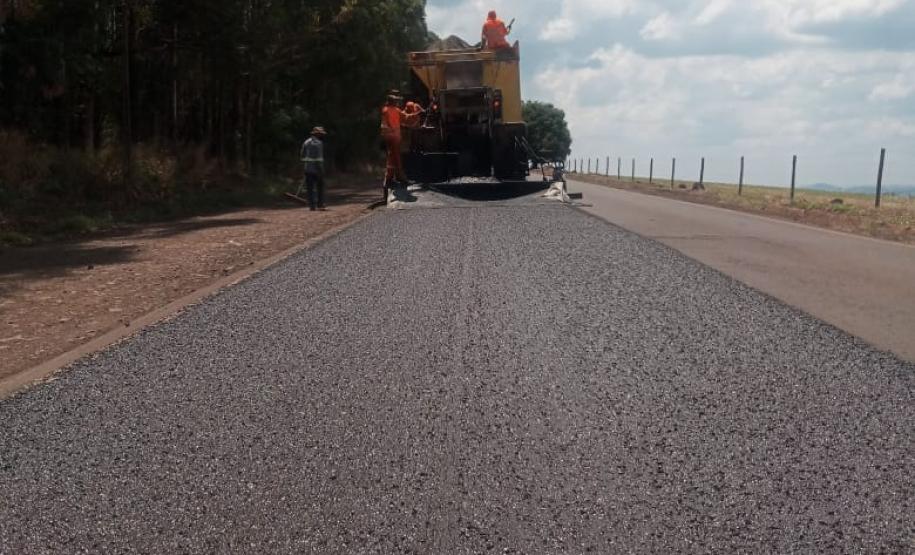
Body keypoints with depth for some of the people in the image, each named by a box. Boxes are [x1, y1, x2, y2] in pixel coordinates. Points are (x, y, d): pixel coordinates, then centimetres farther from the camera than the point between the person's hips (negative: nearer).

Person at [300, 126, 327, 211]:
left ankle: (312, 205, 1)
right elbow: (319, 158, -16)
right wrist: (321, 170, -15)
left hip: (308, 169, 5)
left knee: (310, 188, 4)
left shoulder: (306, 142, 12)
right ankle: (320, 205, 6)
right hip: (317, 168, -5)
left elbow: (303, 156, 12)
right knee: (320, 187, 6)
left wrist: (305, 165, 18)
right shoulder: (318, 143, -9)